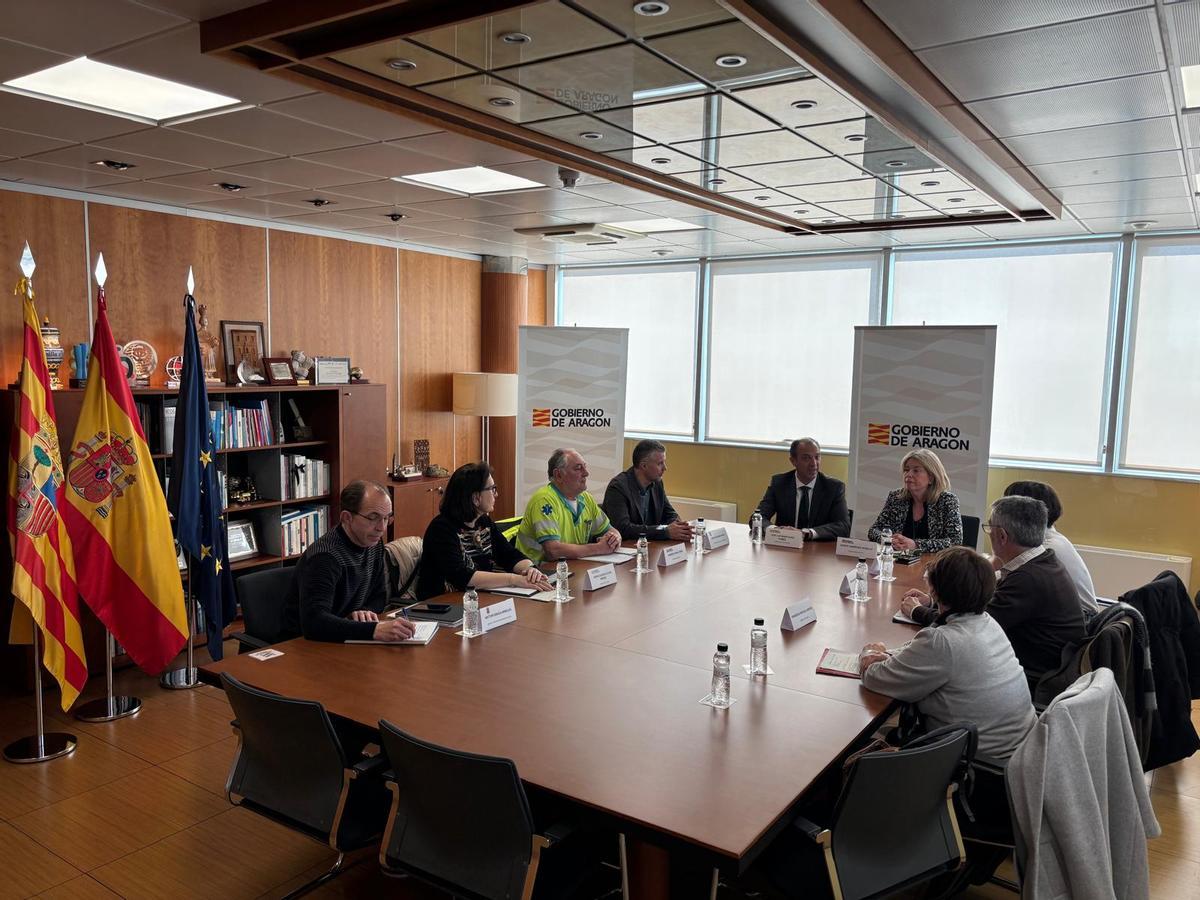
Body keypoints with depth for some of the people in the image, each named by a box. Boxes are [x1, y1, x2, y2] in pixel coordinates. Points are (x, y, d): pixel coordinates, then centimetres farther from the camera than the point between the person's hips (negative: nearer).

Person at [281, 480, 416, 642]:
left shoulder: (373, 543, 2)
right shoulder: (324, 557, -24)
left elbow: (379, 595, 13)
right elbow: (313, 622, -36)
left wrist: (364, 611, -11)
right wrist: (374, 630, -45)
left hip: (342, 641, 8)